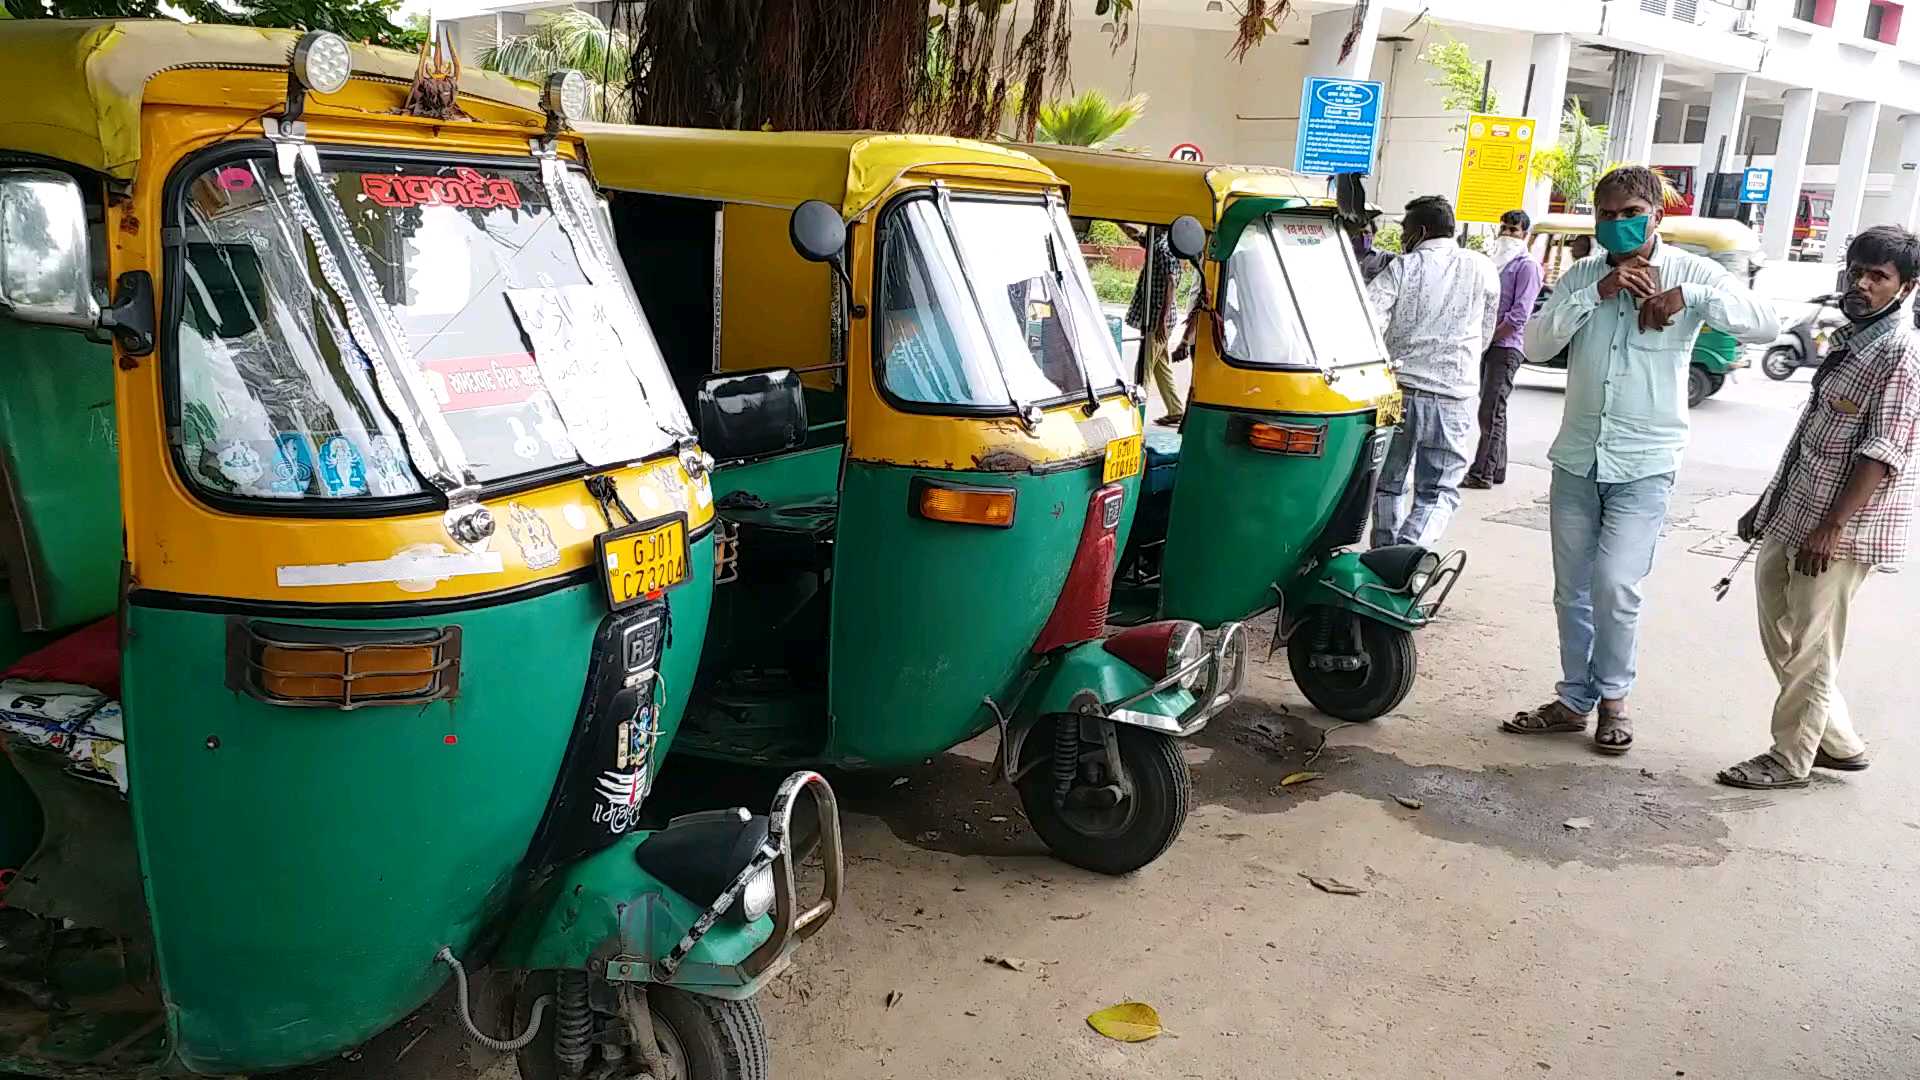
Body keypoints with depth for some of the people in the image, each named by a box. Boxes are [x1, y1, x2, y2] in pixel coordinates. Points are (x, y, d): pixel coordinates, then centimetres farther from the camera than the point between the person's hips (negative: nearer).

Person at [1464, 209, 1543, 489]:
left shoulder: (1527, 266, -5)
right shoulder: (1496, 262, 20)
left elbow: (1519, 315, -14)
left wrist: (1489, 336, -13)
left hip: (1506, 346, -8)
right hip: (1488, 344, 8)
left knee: (1491, 412, -12)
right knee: (1493, 411, 11)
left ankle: (1482, 473, -14)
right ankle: (1497, 469, 16)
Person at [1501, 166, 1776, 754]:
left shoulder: (1691, 273, -2)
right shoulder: (1582, 277, 4)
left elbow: (1766, 326, -12)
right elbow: (1535, 344, -8)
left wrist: (1690, 298, -23)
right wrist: (1597, 294, -17)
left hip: (1644, 463, -3)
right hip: (1576, 457, 4)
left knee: (1615, 585, -12)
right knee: (1571, 589, 10)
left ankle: (1613, 697, 9)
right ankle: (1574, 699, 23)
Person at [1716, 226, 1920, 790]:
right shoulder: (1847, 340, 15)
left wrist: (1829, 529, -24)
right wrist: (1766, 503, 21)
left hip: (1837, 529, -9)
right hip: (1793, 516, 10)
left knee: (1809, 649, 1)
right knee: (1779, 632, 16)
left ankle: (1790, 759, 15)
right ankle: (1840, 743, 30)